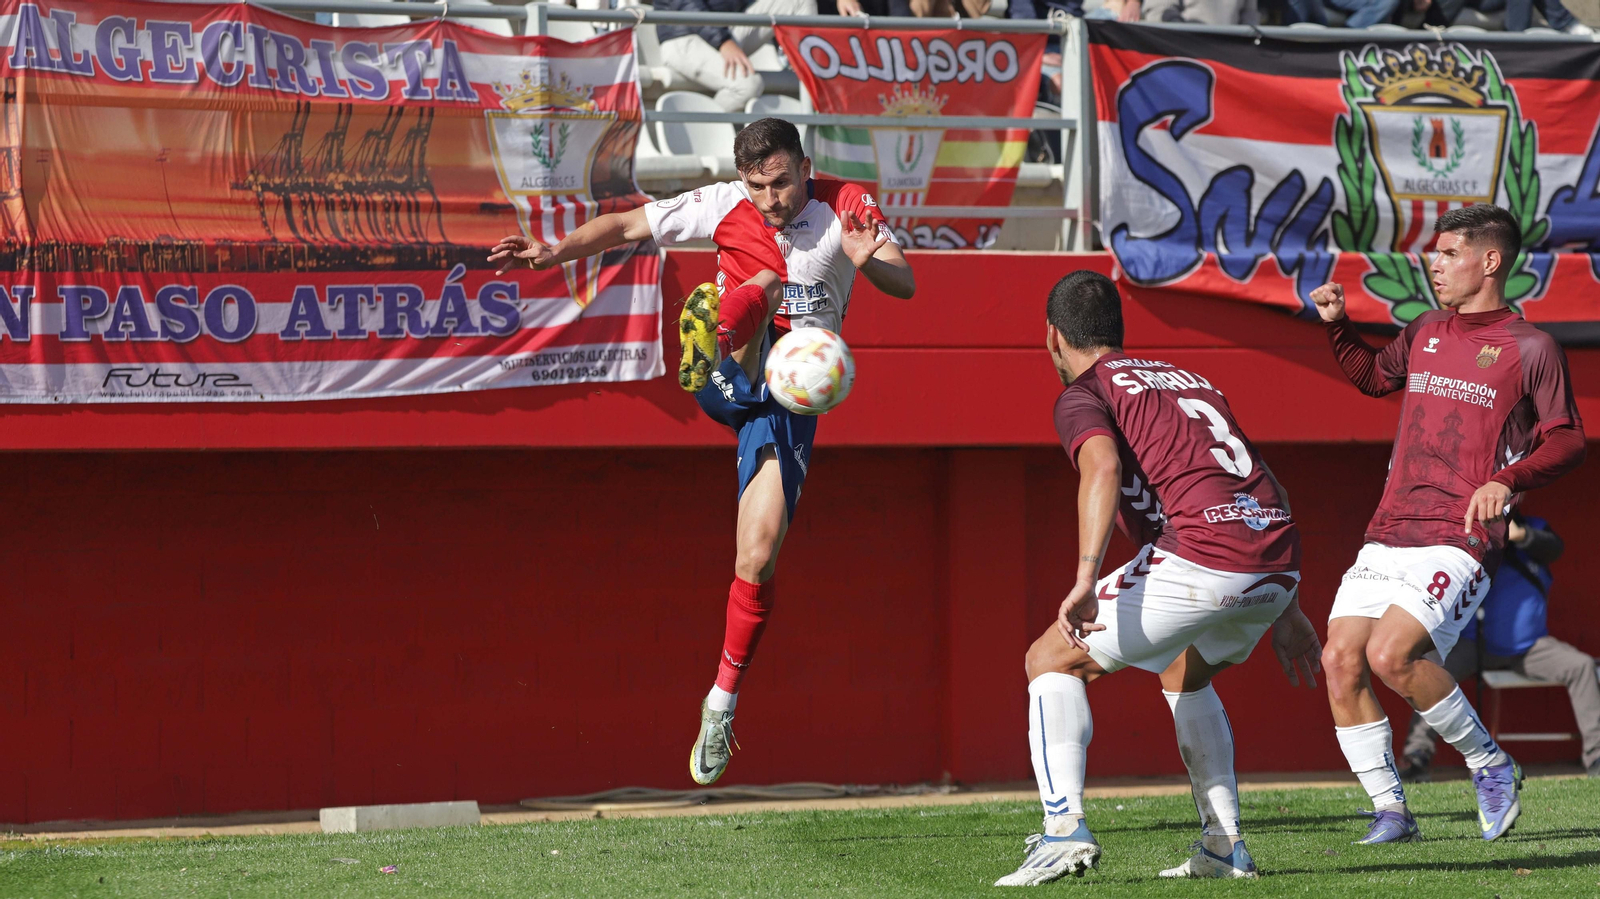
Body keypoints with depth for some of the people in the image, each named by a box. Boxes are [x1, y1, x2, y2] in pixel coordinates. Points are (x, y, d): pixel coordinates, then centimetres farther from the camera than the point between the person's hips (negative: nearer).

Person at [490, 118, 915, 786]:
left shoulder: (847, 206, -7)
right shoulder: (723, 206, -6)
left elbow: (906, 285, -16)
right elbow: (626, 225, -1)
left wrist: (869, 261, -38)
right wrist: (555, 252, -14)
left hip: (790, 396, 0)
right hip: (727, 378, 0)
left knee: (757, 558, -8)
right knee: (764, 279, -32)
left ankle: (723, 699, 10)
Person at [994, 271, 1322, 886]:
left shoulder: (1082, 395, 9)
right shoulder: (1189, 381, 31)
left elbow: (1103, 468, -15)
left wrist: (1085, 581, -25)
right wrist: (1284, 611, 34)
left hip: (1203, 554, -7)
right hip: (1280, 558, 7)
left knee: (1052, 660, 8)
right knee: (1184, 675, 33)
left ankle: (1065, 829, -9)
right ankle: (1224, 846, 24)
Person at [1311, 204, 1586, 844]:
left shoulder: (1531, 349, -1)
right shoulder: (1425, 333, 16)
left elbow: (1567, 441, -1)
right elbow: (1374, 377, 35)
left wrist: (1510, 480, -18)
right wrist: (1337, 325, 19)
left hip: (1460, 539, -6)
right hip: (1388, 534, 7)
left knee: (1390, 654, -24)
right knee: (1341, 659, -8)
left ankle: (1491, 766, -3)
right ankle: (1390, 811, 3)